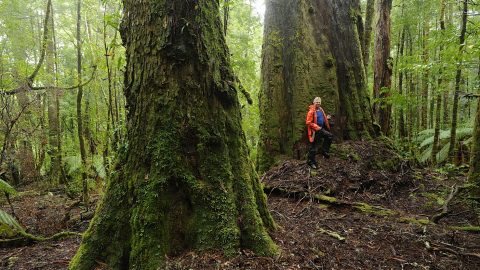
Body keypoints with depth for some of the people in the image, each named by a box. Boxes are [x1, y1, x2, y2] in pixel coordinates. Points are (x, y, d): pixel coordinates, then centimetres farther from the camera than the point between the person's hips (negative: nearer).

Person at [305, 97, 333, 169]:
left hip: (321, 129, 8)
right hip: (315, 131, -8)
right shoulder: (311, 111, -16)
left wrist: (326, 118, 7)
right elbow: (308, 122, -19)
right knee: (314, 147, -1)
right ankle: (310, 161, 11)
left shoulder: (321, 110, 9)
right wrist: (317, 127, -21)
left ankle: (324, 151, 13)